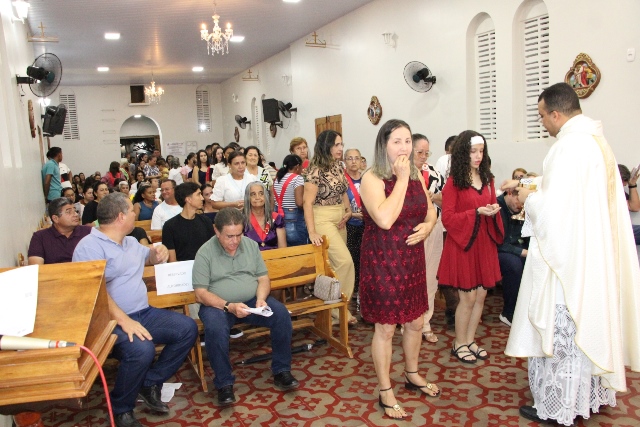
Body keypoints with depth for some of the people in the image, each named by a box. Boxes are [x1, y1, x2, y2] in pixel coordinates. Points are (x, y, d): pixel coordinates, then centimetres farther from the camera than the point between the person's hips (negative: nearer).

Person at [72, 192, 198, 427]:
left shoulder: (130, 242, 16)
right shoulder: (90, 246, -11)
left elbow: (148, 256, 37)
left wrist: (158, 253, 11)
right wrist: (124, 321, -31)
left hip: (144, 313, 9)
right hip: (112, 321, -8)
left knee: (188, 328, -5)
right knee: (142, 350, -34)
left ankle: (150, 383, 5)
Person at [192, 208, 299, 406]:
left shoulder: (251, 245, 6)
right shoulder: (205, 253, -7)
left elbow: (263, 278, 7)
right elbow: (200, 294, -11)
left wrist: (261, 299, -14)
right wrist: (229, 306, -24)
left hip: (252, 301, 4)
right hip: (218, 305, -3)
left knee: (282, 314, -21)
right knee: (215, 328, -35)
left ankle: (281, 371, -5)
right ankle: (224, 383, -16)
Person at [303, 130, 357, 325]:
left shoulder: (338, 167, 8)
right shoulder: (316, 170, -16)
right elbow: (307, 202, -18)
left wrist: (348, 210, 1)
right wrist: (312, 232, -23)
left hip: (339, 220, 8)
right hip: (323, 220, -7)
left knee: (335, 264, 9)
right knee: (345, 261, -15)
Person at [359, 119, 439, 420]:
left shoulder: (416, 175, 6)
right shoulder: (372, 178, -15)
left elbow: (430, 211, 16)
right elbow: (384, 219, -29)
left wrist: (428, 226, -7)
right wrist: (401, 179, -23)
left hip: (412, 258, 7)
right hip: (383, 260, -7)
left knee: (415, 321, 18)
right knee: (385, 327, 4)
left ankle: (412, 375, 42)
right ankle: (385, 392, 21)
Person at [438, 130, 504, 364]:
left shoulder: (487, 179, 9)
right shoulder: (453, 182, -8)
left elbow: (493, 206, 18)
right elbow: (447, 218, -12)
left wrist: (493, 211, -6)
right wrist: (476, 213, -21)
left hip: (484, 243, 6)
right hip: (462, 244, -6)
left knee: (481, 295, 10)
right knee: (468, 297, 0)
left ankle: (470, 340, 26)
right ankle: (459, 344, 18)